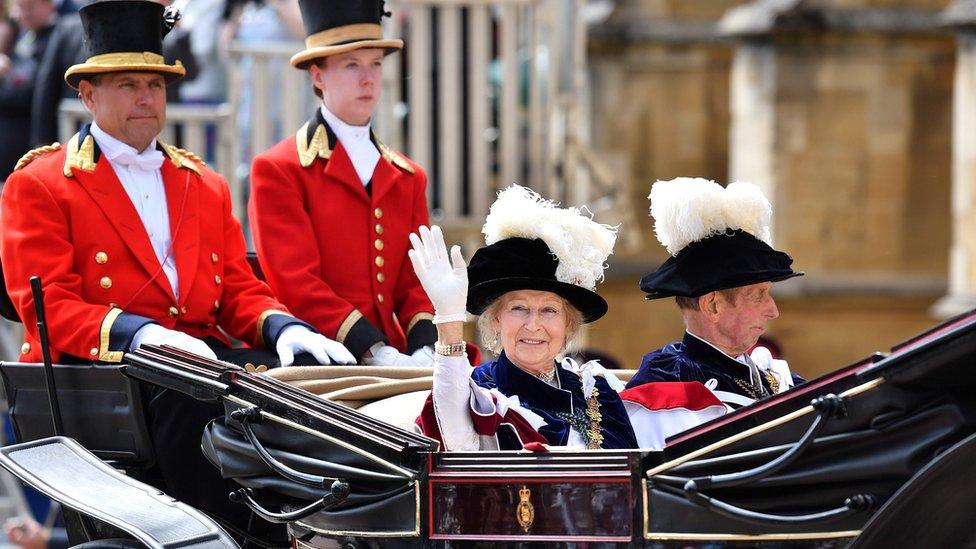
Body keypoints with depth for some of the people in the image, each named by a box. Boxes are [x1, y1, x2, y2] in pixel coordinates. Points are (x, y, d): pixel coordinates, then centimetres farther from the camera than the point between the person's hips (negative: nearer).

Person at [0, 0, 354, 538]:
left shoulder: (206, 186, 25)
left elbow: (240, 291, 20)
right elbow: (48, 306, -5)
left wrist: (282, 328, -5)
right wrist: (138, 332, -23)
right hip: (100, 362, -5)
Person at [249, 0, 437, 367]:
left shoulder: (409, 178, 21)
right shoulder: (277, 170, 2)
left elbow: (417, 281, 15)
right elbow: (295, 284, -7)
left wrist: (425, 351, -8)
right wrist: (377, 353, -19)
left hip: (399, 360, 6)